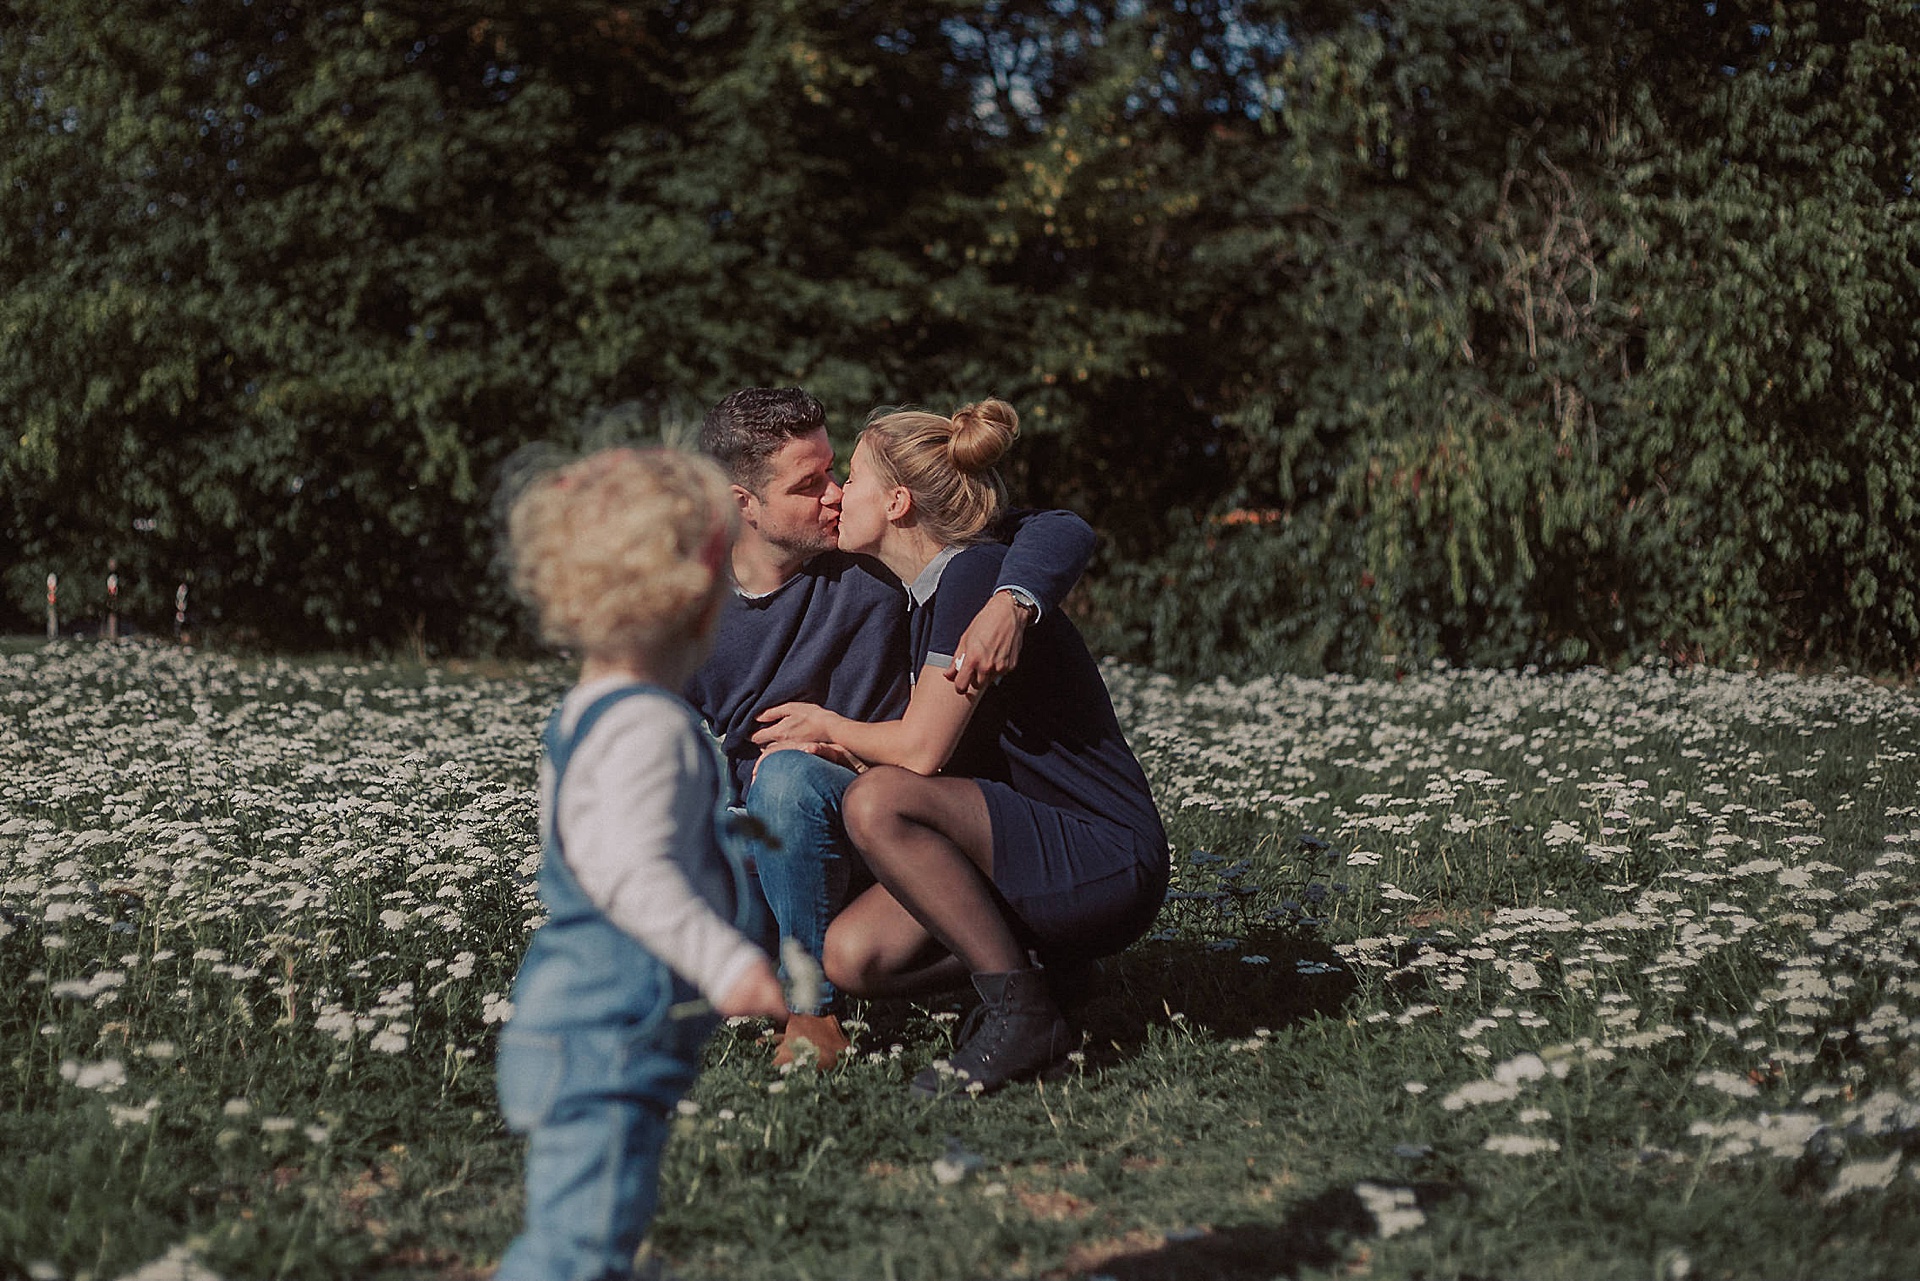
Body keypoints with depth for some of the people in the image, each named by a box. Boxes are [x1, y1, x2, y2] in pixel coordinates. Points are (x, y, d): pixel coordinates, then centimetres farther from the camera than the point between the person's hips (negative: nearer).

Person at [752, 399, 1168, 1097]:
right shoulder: (928, 593, 12)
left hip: (1107, 863, -8)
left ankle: (1022, 1014, -17)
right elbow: (927, 751, 16)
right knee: (850, 957, -11)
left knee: (878, 802, -28)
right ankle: (1023, 957, 11)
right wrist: (812, 746, 3)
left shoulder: (976, 575, -17)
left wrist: (827, 725, 0)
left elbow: (920, 750, -19)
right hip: (1041, 855, 8)